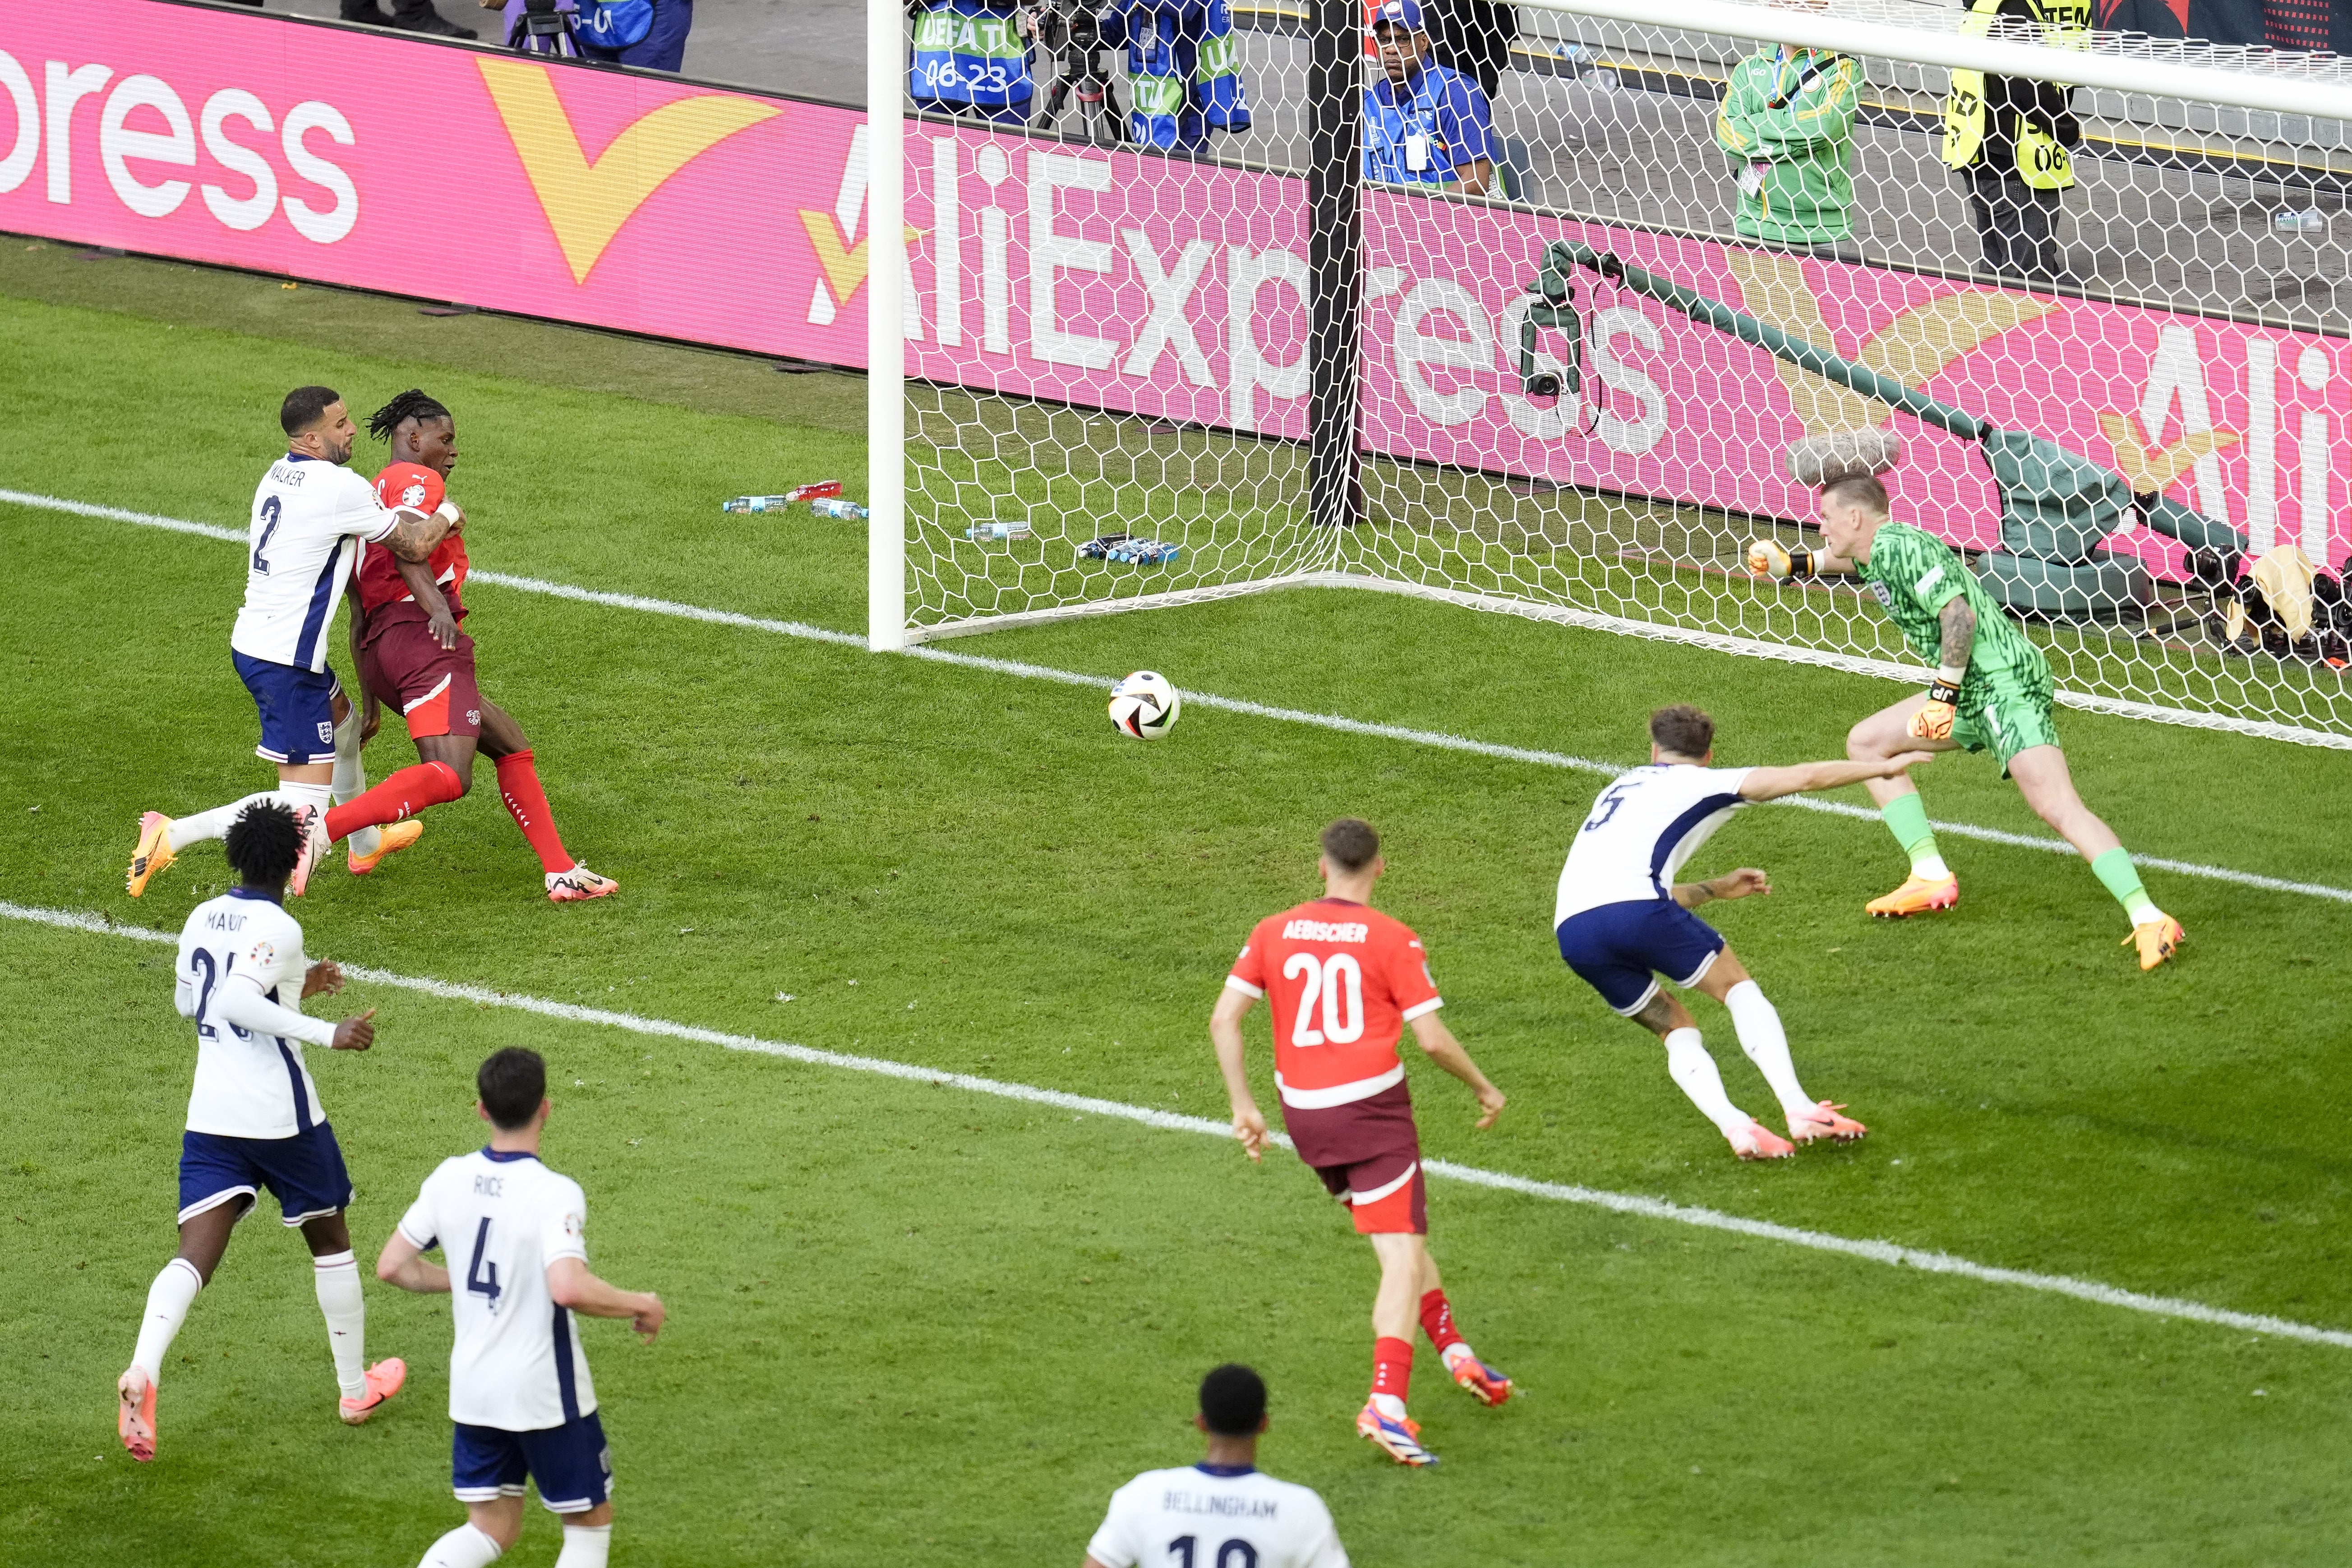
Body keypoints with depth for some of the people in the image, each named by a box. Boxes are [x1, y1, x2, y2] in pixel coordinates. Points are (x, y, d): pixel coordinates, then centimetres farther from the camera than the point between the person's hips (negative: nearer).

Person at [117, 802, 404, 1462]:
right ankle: (356, 1388, 29)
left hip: (209, 1114, 5)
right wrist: (327, 1033, -26)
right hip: (281, 1115, -5)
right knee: (330, 1240, 17)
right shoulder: (276, 928, -14)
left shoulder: (202, 919, 9)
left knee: (195, 1255, -5)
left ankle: (142, 1374, -31)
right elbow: (235, 1001, -28)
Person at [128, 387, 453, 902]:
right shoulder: (340, 488, -18)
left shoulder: (280, 475, 7)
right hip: (286, 661, -10)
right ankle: (172, 836, -16)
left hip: (252, 641, 10)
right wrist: (444, 521, 15)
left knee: (346, 724, 34)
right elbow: (414, 547, -8)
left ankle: (364, 844, 54)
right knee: (307, 798, -9)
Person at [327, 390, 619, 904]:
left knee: (512, 747, 18)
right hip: (425, 640, -10)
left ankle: (561, 873, 16)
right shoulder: (416, 481, 2)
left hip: (380, 649, 10)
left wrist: (371, 700, 29)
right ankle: (319, 831, -34)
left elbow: (359, 613, 28)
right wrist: (437, 607, -34)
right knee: (449, 776, -23)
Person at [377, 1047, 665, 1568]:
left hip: (472, 1386, 6)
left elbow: (392, 1266, 5)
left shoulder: (449, 1179, -2)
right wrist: (641, 1306, -18)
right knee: (590, 1522, 14)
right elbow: (569, 1288, -34)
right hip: (547, 1393, -6)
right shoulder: (554, 1195, -21)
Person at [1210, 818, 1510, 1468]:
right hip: (1373, 1111, -5)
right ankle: (1386, 1404, -21)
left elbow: (1224, 1018, 1)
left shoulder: (1273, 933, 4)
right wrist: (1484, 1088, 8)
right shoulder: (1393, 940, -7)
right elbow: (1433, 1039, -8)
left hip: (1303, 1115, 5)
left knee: (1403, 1236, 25)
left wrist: (1243, 1104, 9)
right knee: (1403, 1257, -7)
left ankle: (1455, 1351, 32)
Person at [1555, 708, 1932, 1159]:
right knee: (1739, 987, 12)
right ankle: (1800, 1111, -3)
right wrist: (1884, 767, 26)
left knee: (1676, 1028, 17)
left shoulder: (1623, 789, 34)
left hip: (1571, 930, 5)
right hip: (1632, 908, -5)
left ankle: (1735, 1126, -7)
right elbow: (1805, 778, 14)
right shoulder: (1699, 783, 16)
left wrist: (1716, 889, 51)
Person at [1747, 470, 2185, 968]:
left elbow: (1960, 614, -23)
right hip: (1970, 691, 11)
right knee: (1866, 742, 18)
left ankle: (2147, 918, -30)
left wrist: (1944, 693, -20)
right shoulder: (1875, 553, 16)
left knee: (2058, 807, -22)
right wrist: (1795, 564, 39)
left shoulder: (1902, 548, -14)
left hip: (2005, 682, -11)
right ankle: (1931, 878, 15)